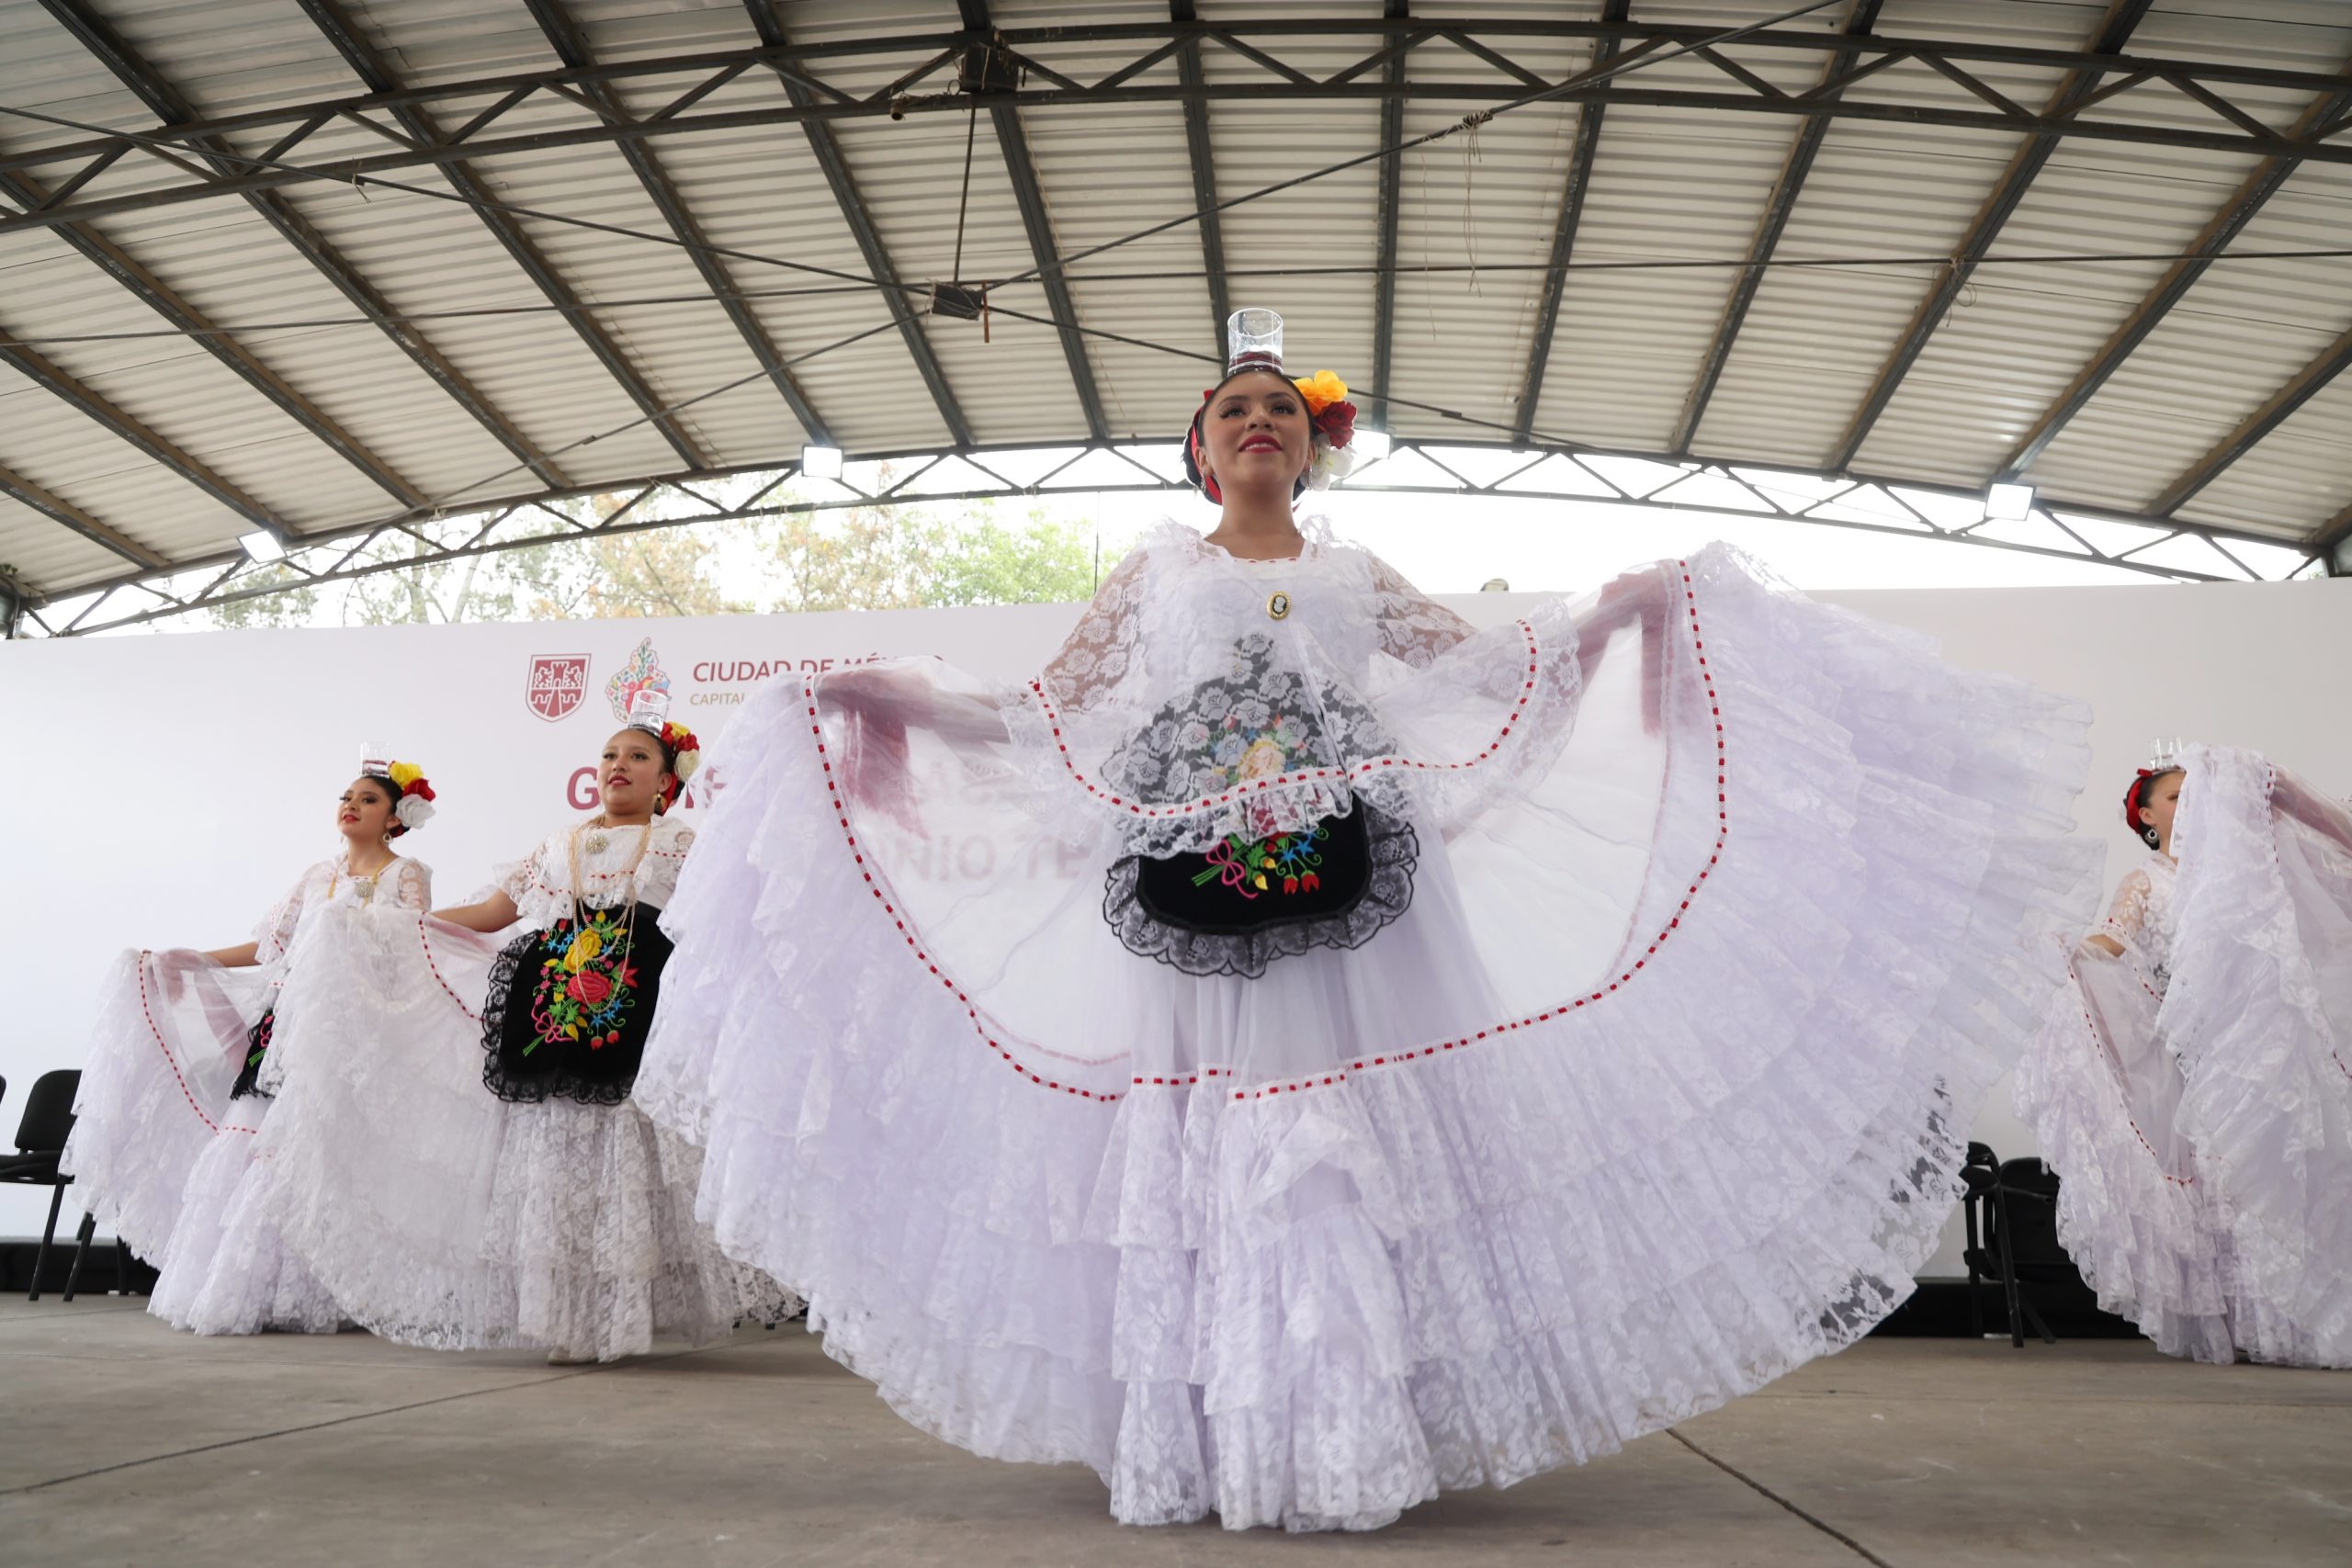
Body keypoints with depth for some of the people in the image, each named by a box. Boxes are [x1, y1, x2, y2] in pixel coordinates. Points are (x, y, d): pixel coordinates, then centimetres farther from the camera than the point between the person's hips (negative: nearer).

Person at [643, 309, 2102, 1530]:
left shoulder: (1355, 575, 20)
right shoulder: (1155, 572, 17)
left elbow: (1491, 667, 20)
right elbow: (1045, 716, 14)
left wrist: (1620, 612, 10)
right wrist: (878, 697, 7)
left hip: (1346, 903, 1)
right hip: (1189, 907, -1)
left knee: (1347, 1147, -4)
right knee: (1195, 1153, -3)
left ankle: (1344, 1442, 4)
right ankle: (1191, 1446, 7)